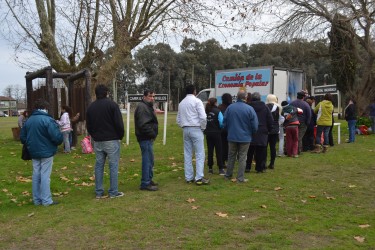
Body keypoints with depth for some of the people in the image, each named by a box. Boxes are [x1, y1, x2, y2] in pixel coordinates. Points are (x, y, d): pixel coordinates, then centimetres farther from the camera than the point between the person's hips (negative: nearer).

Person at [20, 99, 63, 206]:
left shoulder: (28, 120, 5)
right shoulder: (48, 120, -16)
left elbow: (22, 137, 10)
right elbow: (57, 136, -23)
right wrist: (59, 141, -1)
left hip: (34, 152, 6)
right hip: (47, 152, -6)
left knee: (36, 175, 13)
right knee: (45, 176, -1)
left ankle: (37, 199, 20)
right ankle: (46, 200, 4)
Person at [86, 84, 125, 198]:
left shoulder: (91, 107, 9)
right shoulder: (112, 104, -8)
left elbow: (88, 126, 14)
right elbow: (119, 123, -11)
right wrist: (120, 136, 2)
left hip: (97, 141, 5)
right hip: (111, 140, -5)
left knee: (99, 165, 10)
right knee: (113, 165, 1)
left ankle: (99, 192, 14)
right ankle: (113, 192, 3)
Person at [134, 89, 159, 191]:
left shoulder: (148, 107, 20)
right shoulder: (142, 107, -15)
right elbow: (143, 124, -24)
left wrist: (153, 133, 15)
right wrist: (152, 133, -17)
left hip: (148, 138, 11)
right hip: (145, 138, -11)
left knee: (149, 160, 18)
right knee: (147, 160, -8)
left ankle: (149, 180, 29)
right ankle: (145, 184, -2)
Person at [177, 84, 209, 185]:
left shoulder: (181, 103, 13)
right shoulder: (197, 101, -6)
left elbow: (178, 120, 14)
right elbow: (203, 117, -14)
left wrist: (184, 127, 16)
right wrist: (203, 128, -1)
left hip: (186, 130, 6)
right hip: (196, 129, -6)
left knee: (187, 154, 9)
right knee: (200, 154, -3)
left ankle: (189, 177, 13)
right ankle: (199, 178, -6)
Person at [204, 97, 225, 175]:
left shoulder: (205, 111, -2)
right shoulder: (217, 111, -11)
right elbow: (222, 123, -15)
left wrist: (206, 129, 8)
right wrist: (220, 128, 5)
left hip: (208, 133, 4)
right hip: (216, 133, -3)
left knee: (210, 151, 10)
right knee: (218, 151, 3)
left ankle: (210, 168, 15)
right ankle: (221, 169, 3)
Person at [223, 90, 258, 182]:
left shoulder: (230, 107, -5)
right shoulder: (249, 109, -12)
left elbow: (225, 123, 2)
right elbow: (255, 125, -9)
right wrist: (251, 134, 10)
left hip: (232, 137, 3)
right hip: (245, 137, -2)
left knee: (231, 156, 16)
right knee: (242, 158, 5)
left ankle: (228, 175, 26)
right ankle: (240, 178, 8)